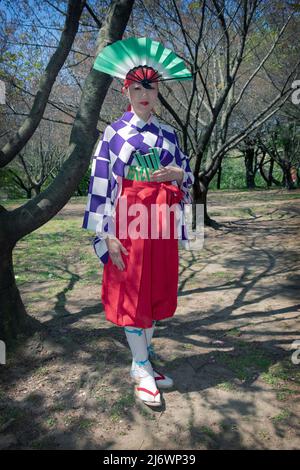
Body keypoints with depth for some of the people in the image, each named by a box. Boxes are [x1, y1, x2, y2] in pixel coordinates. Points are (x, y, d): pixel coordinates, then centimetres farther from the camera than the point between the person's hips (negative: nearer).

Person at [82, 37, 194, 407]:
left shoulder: (169, 134, 13)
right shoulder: (113, 133, 0)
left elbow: (187, 175, 18)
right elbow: (100, 184, -6)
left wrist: (179, 174, -7)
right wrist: (107, 235, -13)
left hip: (162, 222, 5)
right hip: (129, 221, -4)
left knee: (157, 291, 10)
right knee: (132, 293, 0)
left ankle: (144, 360, 28)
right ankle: (141, 369, 17)